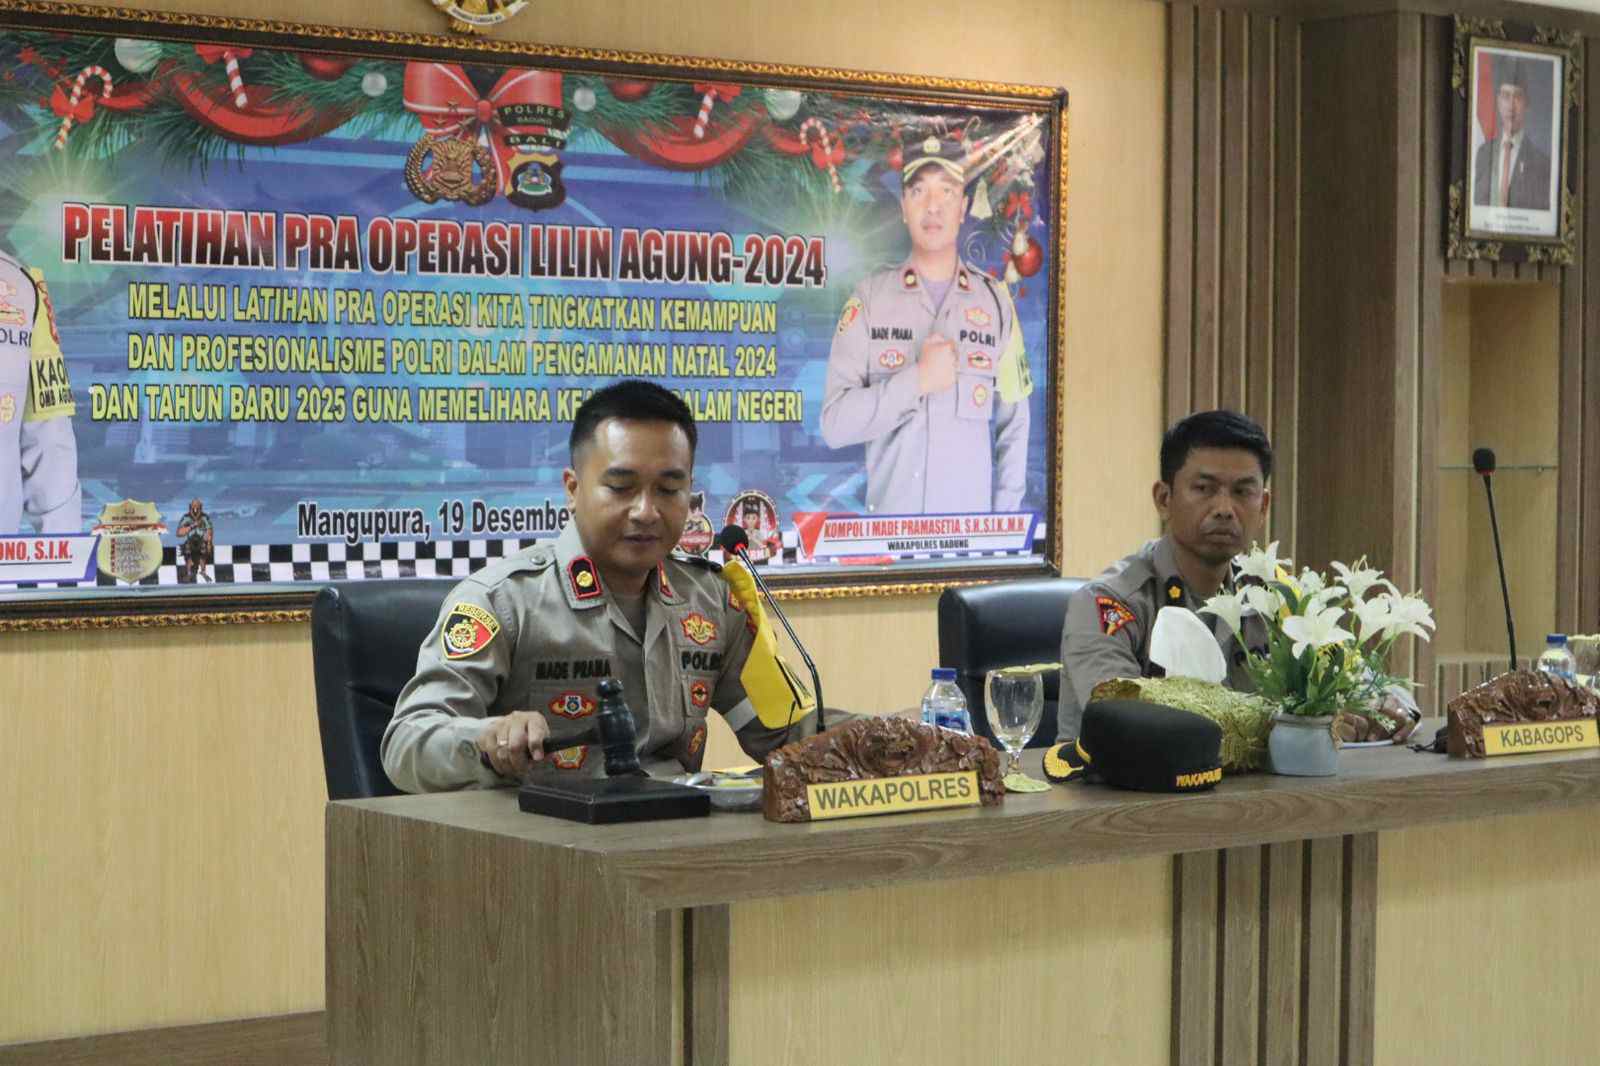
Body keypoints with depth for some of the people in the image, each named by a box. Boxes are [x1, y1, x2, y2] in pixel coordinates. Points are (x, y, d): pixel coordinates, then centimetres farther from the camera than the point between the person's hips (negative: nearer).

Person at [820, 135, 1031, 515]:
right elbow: (835, 424, -5)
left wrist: (1001, 527, -5)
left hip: (972, 522, 1)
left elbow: (1012, 427, 4)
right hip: (890, 522, -1)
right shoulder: (870, 298, 1)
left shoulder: (995, 301, 4)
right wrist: (917, 380, -14)